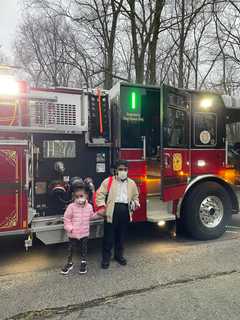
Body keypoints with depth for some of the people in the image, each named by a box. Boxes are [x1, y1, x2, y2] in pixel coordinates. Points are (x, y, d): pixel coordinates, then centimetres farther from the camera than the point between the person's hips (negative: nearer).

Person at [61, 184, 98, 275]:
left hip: (84, 233, 2)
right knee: (71, 249, 13)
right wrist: (69, 228, -14)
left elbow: (92, 216, 13)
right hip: (73, 233, -2)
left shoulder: (89, 206, -3)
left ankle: (83, 262, 33)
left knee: (83, 249, 14)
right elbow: (66, 218, -7)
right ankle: (69, 263, 33)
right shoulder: (71, 207, -13)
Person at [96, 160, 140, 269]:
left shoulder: (132, 183, 12)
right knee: (109, 235, 2)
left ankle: (119, 255, 32)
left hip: (125, 212, 4)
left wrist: (135, 203, 2)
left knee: (121, 235, 14)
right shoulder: (108, 181, 0)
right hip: (112, 211, -3)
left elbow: (135, 197, 22)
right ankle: (106, 257, 17)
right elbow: (100, 194, -3)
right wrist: (102, 207, -13)